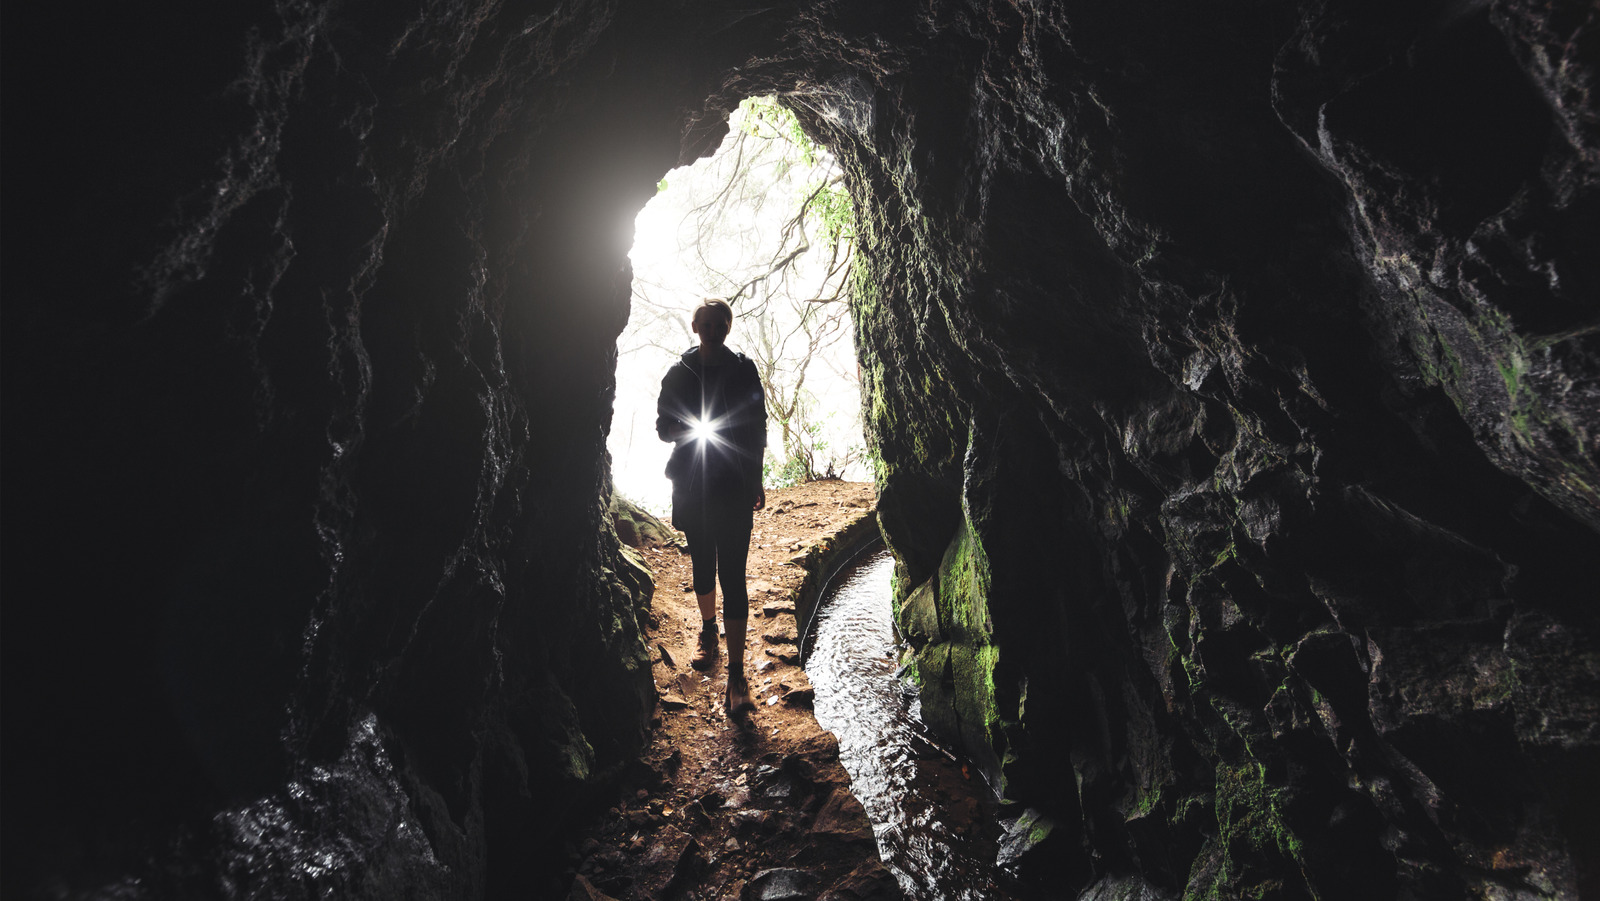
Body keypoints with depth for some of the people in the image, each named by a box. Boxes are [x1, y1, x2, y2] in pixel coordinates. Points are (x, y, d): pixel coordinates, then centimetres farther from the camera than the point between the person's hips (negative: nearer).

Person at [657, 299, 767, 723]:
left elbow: (757, 428, 7)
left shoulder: (744, 371, 2)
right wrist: (687, 429, -15)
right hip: (691, 485, 2)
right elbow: (662, 425, 7)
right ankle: (708, 629, 43)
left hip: (734, 486, -2)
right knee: (702, 562, 18)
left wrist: (755, 480, 7)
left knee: (733, 575, -7)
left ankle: (736, 674, -5)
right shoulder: (679, 373, 4)